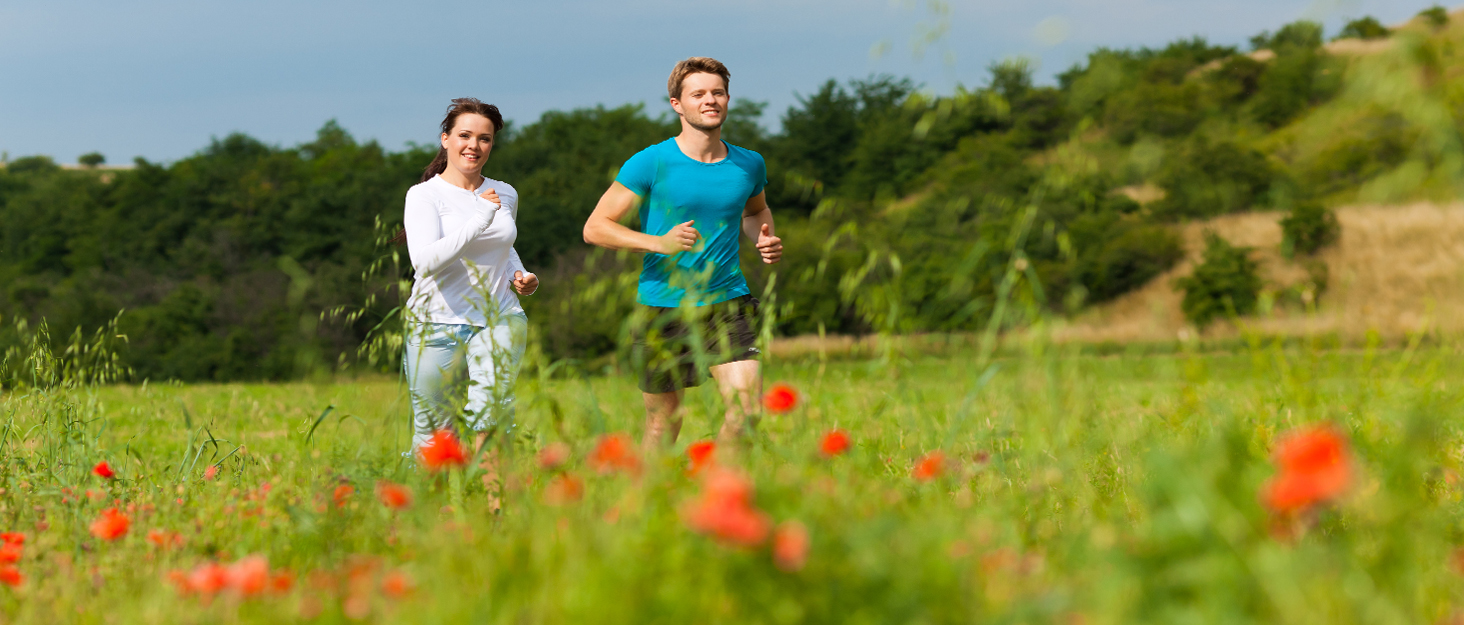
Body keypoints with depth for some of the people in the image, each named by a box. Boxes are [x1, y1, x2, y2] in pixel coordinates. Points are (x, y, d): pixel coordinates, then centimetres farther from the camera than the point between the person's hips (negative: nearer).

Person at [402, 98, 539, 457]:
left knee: (493, 413, -22)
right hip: (438, 323, -3)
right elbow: (425, 261, -21)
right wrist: (479, 221, -24)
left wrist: (519, 275, 12)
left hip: (499, 319, 3)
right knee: (433, 435, 3)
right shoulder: (424, 195, -4)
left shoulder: (505, 194, 12)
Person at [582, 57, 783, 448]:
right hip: (663, 308, -2)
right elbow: (595, 228, -7)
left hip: (727, 303, 2)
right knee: (663, 423, 7)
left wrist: (765, 239, 6)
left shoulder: (749, 165, 6)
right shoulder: (651, 163, -7)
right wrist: (659, 242, -21)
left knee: (748, 406, -16)